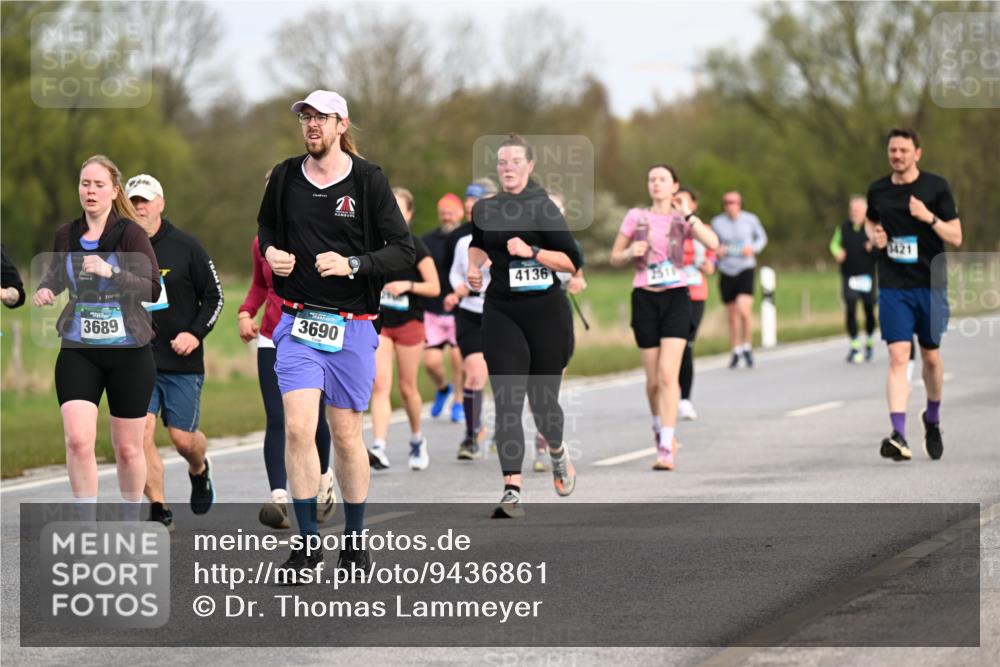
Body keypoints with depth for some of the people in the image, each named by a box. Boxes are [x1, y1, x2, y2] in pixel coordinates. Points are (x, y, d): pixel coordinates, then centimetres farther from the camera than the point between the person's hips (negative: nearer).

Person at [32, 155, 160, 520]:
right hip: (78, 351, 2)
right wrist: (44, 289, 1)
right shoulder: (66, 235, 4)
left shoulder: (130, 233, -9)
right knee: (78, 439, -17)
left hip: (129, 353, -2)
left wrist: (111, 272, -32)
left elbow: (152, 289, -18)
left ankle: (132, 524, 28)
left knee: (127, 448, 7)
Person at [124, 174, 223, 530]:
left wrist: (195, 333, -9)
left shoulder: (185, 247, -2)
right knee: (141, 431, -14)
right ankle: (159, 510, -6)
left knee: (183, 437, 0)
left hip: (182, 360, -1)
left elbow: (214, 296, 4)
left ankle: (199, 470, 37)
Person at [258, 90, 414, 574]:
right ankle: (306, 543, -7)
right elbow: (266, 225, 24)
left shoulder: (369, 180, -4)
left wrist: (352, 264, -19)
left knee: (346, 436, 5)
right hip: (298, 321, 2)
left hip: (352, 325, -2)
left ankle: (355, 540, 21)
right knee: (297, 428, -13)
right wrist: (271, 251, 2)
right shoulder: (285, 178, 5)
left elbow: (403, 250, -4)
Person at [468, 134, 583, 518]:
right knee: (507, 402, -10)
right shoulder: (484, 210, 7)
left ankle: (558, 453, 41)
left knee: (542, 400, 6)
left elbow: (572, 262, -10)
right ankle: (512, 491, -14)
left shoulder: (542, 208, -7)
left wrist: (531, 251, -21)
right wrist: (475, 266, 10)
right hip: (501, 312, 3)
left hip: (544, 311, -3)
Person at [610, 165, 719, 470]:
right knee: (653, 379, 5)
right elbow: (615, 258, 12)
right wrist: (631, 253, -9)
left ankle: (666, 449, -16)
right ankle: (659, 427, 34)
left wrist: (687, 214, -12)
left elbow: (713, 243, -13)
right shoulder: (636, 217, 6)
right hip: (645, 298, 1)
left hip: (676, 297, -1)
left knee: (668, 373, -15)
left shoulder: (682, 219, 5)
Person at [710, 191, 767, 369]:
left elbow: (762, 237, 14)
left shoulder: (750, 220, -1)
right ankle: (736, 350, 26)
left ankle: (747, 347, 1)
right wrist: (716, 251, -9)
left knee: (744, 310, -18)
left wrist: (753, 248, -6)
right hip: (726, 272, 2)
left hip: (745, 269, -2)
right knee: (731, 314, 8)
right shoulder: (717, 222, 0)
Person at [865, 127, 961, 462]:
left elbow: (956, 237, -5)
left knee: (931, 357, 11)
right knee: (898, 356, -13)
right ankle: (898, 436, -22)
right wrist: (874, 235, 2)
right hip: (893, 287, 0)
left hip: (930, 284, 0)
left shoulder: (936, 187, -3)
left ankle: (932, 418, 38)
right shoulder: (878, 190, 4)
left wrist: (928, 217, -21)